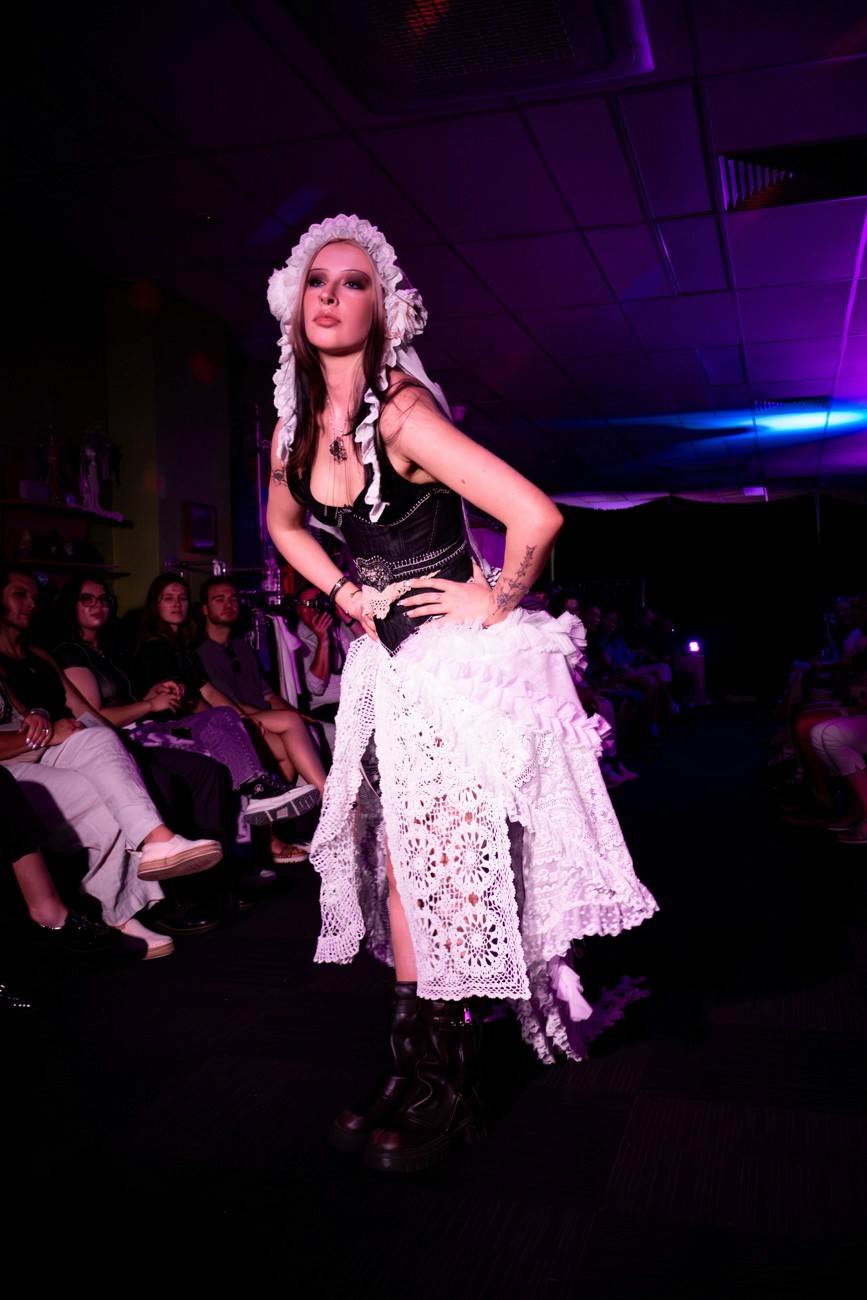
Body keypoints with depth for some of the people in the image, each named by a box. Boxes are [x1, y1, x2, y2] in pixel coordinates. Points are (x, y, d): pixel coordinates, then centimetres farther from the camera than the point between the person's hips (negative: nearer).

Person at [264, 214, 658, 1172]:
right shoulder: (295, 427, 4)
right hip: (389, 667, 7)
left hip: (463, 663, -7)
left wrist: (498, 603, -12)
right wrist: (346, 593, 9)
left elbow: (535, 516, -27)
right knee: (399, 866, 11)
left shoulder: (402, 410, -19)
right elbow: (285, 525, 24)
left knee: (446, 873, 1)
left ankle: (443, 1098, 21)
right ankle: (419, 1079, 28)